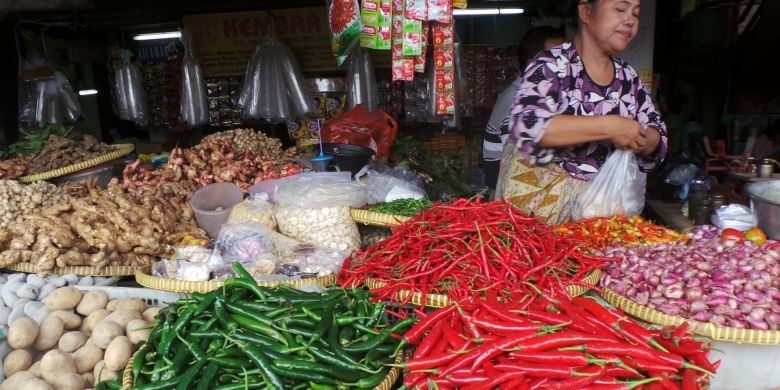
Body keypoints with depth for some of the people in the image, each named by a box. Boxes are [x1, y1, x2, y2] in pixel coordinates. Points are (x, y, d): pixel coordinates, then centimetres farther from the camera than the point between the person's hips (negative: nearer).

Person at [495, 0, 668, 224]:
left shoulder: (629, 77, 6)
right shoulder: (552, 64, -12)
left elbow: (656, 135, 10)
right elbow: (527, 125, -28)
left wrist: (644, 141, -15)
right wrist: (608, 127, -29)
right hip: (540, 194, -5)